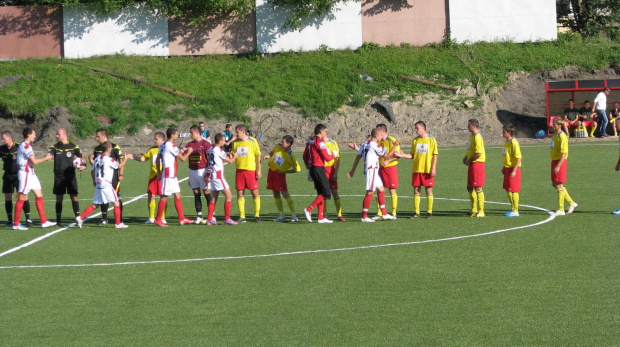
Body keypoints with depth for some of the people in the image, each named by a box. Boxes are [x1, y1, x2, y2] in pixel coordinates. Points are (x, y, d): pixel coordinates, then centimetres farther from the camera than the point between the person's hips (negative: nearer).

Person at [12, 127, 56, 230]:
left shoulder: (26, 145, 15)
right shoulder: (25, 146, -16)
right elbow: (34, 161, -18)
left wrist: (44, 157, 9)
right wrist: (46, 158, -5)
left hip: (31, 174, 10)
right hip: (25, 174, -10)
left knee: (39, 196, 7)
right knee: (22, 198, -5)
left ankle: (44, 221, 7)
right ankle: (16, 224, 1)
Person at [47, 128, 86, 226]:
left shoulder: (73, 146, 2)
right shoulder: (55, 147, 5)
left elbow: (81, 157, 10)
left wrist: (83, 165, -10)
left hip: (70, 176, -1)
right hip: (59, 177, 1)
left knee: (74, 197, -5)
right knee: (59, 199, 4)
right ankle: (58, 221, 10)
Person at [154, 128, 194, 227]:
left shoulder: (163, 145, 12)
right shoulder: (171, 146, -16)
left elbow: (157, 160, 16)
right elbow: (183, 158, -13)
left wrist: (159, 172, 20)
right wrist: (188, 152, 5)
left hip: (172, 176, 10)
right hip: (169, 175, -10)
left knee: (178, 196, 10)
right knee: (164, 197, -4)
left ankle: (182, 219, 11)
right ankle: (158, 219, 1)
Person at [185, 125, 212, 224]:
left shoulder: (205, 144, -6)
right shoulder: (189, 144, 13)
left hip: (202, 170, -6)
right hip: (192, 171, 6)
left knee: (206, 192, -5)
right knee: (196, 194, 6)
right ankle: (199, 217, 10)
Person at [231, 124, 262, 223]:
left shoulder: (252, 141, -4)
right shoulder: (235, 142, 8)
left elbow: (258, 156, -1)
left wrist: (259, 170, -5)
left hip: (251, 170, -4)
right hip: (239, 170, 4)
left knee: (254, 192, -1)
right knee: (240, 193, 1)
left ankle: (257, 215, 10)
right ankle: (242, 216, 7)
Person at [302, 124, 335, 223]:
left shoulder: (310, 141, 13)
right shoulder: (319, 142, -14)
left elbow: (305, 156, 21)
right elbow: (327, 158, -14)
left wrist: (308, 167, 29)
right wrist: (333, 155, 6)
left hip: (312, 169, 9)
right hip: (319, 169, -9)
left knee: (321, 193, 12)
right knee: (326, 193, -7)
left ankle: (321, 217, 10)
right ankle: (309, 209, -13)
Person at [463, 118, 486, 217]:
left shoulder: (477, 137, -17)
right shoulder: (472, 136, 15)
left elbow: (479, 154, -23)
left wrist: (469, 161, -13)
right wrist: (466, 157, 11)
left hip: (477, 164, -10)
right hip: (472, 165, 10)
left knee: (478, 188, -6)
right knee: (470, 188, 14)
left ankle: (481, 211, -1)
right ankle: (474, 210, 23)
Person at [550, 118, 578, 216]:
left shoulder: (562, 136, -17)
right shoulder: (555, 135, 12)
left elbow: (564, 153, -21)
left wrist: (558, 166, -25)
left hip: (560, 162, -10)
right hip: (554, 161, 10)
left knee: (559, 185, -3)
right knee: (555, 184, 13)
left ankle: (561, 210, 4)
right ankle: (572, 203, 21)